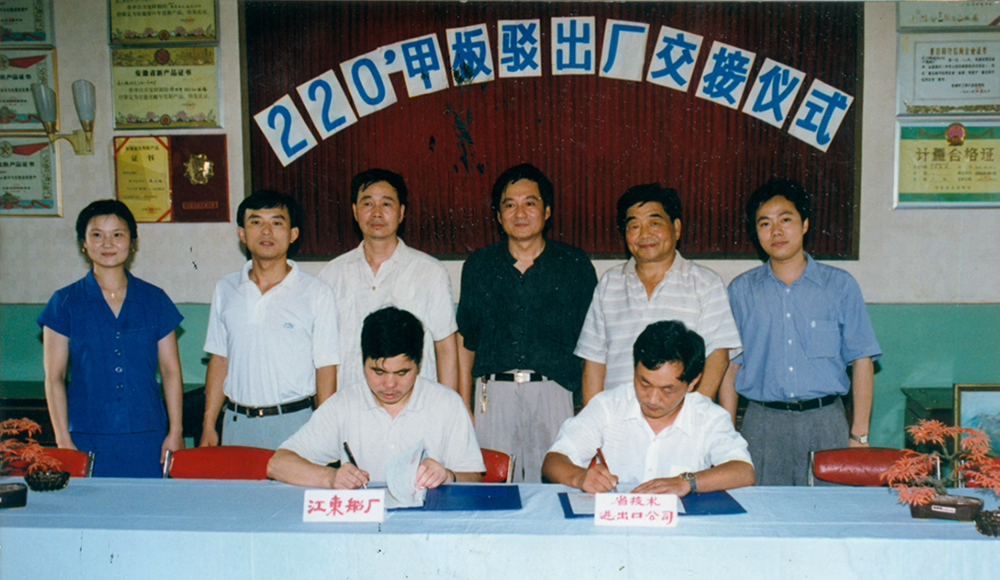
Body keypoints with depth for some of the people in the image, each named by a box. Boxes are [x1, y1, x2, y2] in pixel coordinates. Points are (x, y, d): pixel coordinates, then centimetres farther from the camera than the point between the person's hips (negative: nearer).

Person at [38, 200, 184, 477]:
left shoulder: (154, 300, 6)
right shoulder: (65, 303, 3)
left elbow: (171, 371, 7)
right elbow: (54, 378, 3)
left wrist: (175, 432, 1)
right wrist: (63, 441, -3)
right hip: (88, 441, -1)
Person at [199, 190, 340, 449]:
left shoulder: (317, 294, -3)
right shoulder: (225, 289, 9)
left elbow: (325, 368, -4)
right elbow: (219, 359, 13)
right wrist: (208, 425, 10)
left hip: (294, 423, -3)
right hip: (237, 424, 3)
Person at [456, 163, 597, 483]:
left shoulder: (575, 265, 5)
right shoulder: (478, 265, 10)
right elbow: (465, 339, 13)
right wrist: (463, 407, 8)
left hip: (553, 393, -1)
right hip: (494, 393, 1)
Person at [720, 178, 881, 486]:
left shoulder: (840, 285, 5)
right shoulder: (741, 290, 7)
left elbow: (861, 360, 6)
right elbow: (730, 365, 7)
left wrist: (859, 434, 0)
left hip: (825, 422, 0)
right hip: (763, 424, 0)